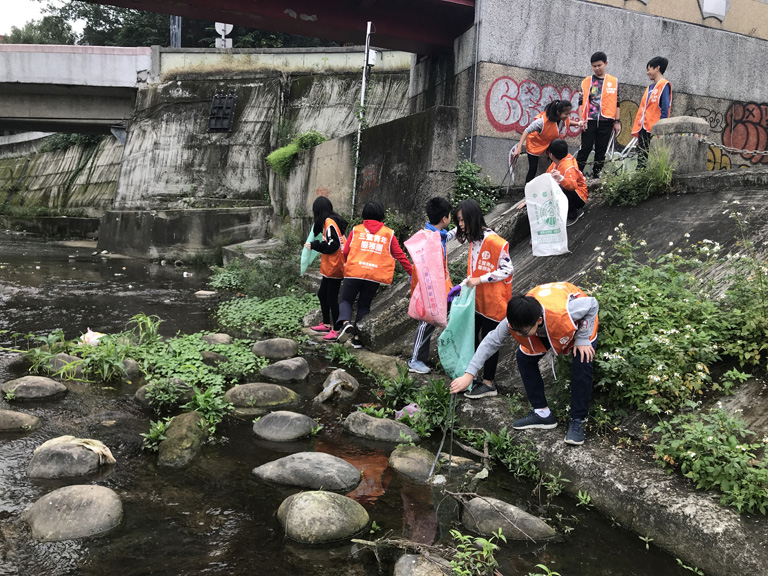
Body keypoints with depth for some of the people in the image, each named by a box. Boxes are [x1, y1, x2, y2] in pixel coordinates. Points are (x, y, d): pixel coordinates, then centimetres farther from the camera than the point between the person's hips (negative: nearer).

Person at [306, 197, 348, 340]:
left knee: (332, 298, -3)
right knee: (322, 294, 19)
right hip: (329, 267, 10)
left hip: (334, 267, -10)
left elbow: (333, 245, -21)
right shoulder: (330, 222, 12)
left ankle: (337, 330, 5)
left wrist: (314, 245, -13)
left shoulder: (329, 223, -17)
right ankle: (326, 325, 30)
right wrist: (315, 245, 7)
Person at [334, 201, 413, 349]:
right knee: (364, 305, 15)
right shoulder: (389, 233, 10)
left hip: (354, 272, -1)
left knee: (346, 300, 13)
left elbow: (345, 252, 9)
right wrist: (411, 271, 19)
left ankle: (346, 322, -16)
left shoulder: (356, 230, 8)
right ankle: (357, 337, 11)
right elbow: (399, 255, 10)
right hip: (375, 275, 1)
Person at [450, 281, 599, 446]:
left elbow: (592, 304, -28)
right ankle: (542, 413, 7)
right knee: (524, 357, -7)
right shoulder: (516, 321, -35)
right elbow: (491, 342, -25)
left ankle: (578, 421, -6)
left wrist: (582, 339, -27)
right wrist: (469, 375, -31)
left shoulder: (564, 312, -48)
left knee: (583, 363, -23)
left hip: (581, 323, -4)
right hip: (545, 328, 4)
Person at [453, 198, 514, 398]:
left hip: (492, 302, -8)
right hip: (476, 299, 8)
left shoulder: (494, 241, -20)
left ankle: (488, 384, 17)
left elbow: (507, 269, -18)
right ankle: (474, 376, 29)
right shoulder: (474, 239, 6)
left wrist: (480, 280, -22)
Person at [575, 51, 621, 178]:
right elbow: (581, 102, 5)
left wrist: (617, 121, 4)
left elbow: (617, 103, 9)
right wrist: (581, 120, -5)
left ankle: (596, 175, 10)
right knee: (585, 148, -6)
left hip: (606, 121, 1)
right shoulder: (586, 82, 7)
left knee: (601, 150, 4)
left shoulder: (614, 81, 9)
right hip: (589, 120, -1)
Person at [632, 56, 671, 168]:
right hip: (644, 128, 8)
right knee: (641, 160, 7)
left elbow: (665, 108, -11)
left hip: (654, 129, -8)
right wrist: (637, 127, 15)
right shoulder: (650, 87, 21)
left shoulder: (664, 85, -4)